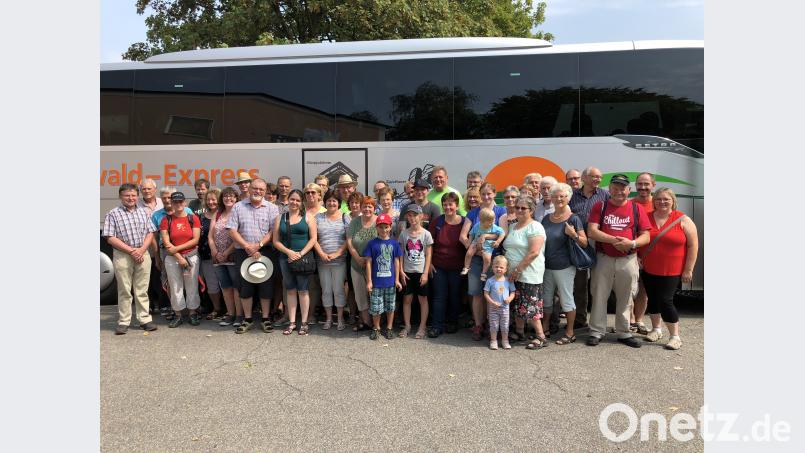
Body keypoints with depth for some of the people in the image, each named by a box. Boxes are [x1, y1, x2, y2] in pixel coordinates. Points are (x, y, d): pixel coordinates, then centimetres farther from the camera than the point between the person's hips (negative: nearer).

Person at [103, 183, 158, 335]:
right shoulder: (113, 214, -1)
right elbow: (110, 238, -7)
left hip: (143, 254, 3)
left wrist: (142, 249, -8)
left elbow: (150, 233, 8)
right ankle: (123, 322, 11)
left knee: (142, 290, 7)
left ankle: (145, 319, 13)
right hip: (122, 256, -3)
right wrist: (131, 250, -13)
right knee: (124, 291, 3)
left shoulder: (143, 212, 11)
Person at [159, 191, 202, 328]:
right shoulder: (166, 220, 2)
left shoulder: (193, 218, 1)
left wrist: (177, 248, -13)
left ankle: (193, 314, 14)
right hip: (172, 259, 1)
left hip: (191, 256, 0)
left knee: (192, 287, 3)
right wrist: (179, 258, -11)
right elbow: (166, 242, -4)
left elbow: (195, 240, -5)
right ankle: (177, 315, 14)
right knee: (175, 287, 4)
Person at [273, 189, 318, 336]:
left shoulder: (308, 217, 3)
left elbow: (313, 239, -3)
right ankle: (292, 322, 14)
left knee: (302, 290, 1)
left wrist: (301, 254, -14)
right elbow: (276, 241, 5)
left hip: (303, 258, -3)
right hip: (286, 258, 3)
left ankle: (304, 323, 9)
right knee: (290, 290, 8)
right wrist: (289, 252, -10)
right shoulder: (280, 218, 10)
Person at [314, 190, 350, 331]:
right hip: (322, 260, 2)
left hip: (339, 260, -2)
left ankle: (340, 318, 14)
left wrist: (337, 253, -13)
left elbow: (349, 239, -4)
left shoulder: (345, 218, 2)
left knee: (338, 290, 1)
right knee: (326, 290, 9)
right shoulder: (318, 217, 8)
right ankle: (328, 318, 20)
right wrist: (321, 253, -9)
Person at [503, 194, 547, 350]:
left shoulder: (535, 227, -10)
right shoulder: (512, 227, 16)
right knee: (517, 304, 14)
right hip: (514, 275, 8)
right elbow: (508, 249, 22)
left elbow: (534, 252, -19)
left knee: (530, 306, -6)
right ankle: (519, 332, 27)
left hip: (529, 275, -8)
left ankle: (541, 337, 4)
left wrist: (518, 269, -18)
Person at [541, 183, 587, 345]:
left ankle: (570, 333, 16)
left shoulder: (573, 219, -9)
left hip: (564, 267, -6)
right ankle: (544, 329, 30)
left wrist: (574, 235, -26)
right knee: (546, 299, 15)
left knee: (566, 299, 3)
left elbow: (584, 243, -10)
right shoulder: (546, 218, 7)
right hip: (547, 266, 6)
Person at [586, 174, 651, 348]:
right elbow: (591, 231, -8)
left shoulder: (636, 208, 5)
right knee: (599, 296, 4)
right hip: (603, 259, -1)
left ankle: (624, 333, 22)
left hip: (628, 260, 1)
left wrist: (632, 243, -18)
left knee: (625, 299, 9)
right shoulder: (599, 206, 2)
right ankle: (596, 332, 14)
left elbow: (646, 236, 2)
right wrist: (613, 240, -19)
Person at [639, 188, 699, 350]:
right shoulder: (646, 218, 3)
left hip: (671, 271, -4)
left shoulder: (683, 220, -6)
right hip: (648, 270, 4)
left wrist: (688, 269, -8)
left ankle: (675, 336, 8)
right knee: (653, 299, 13)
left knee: (665, 301, -7)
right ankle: (656, 329, 30)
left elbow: (693, 246, -6)